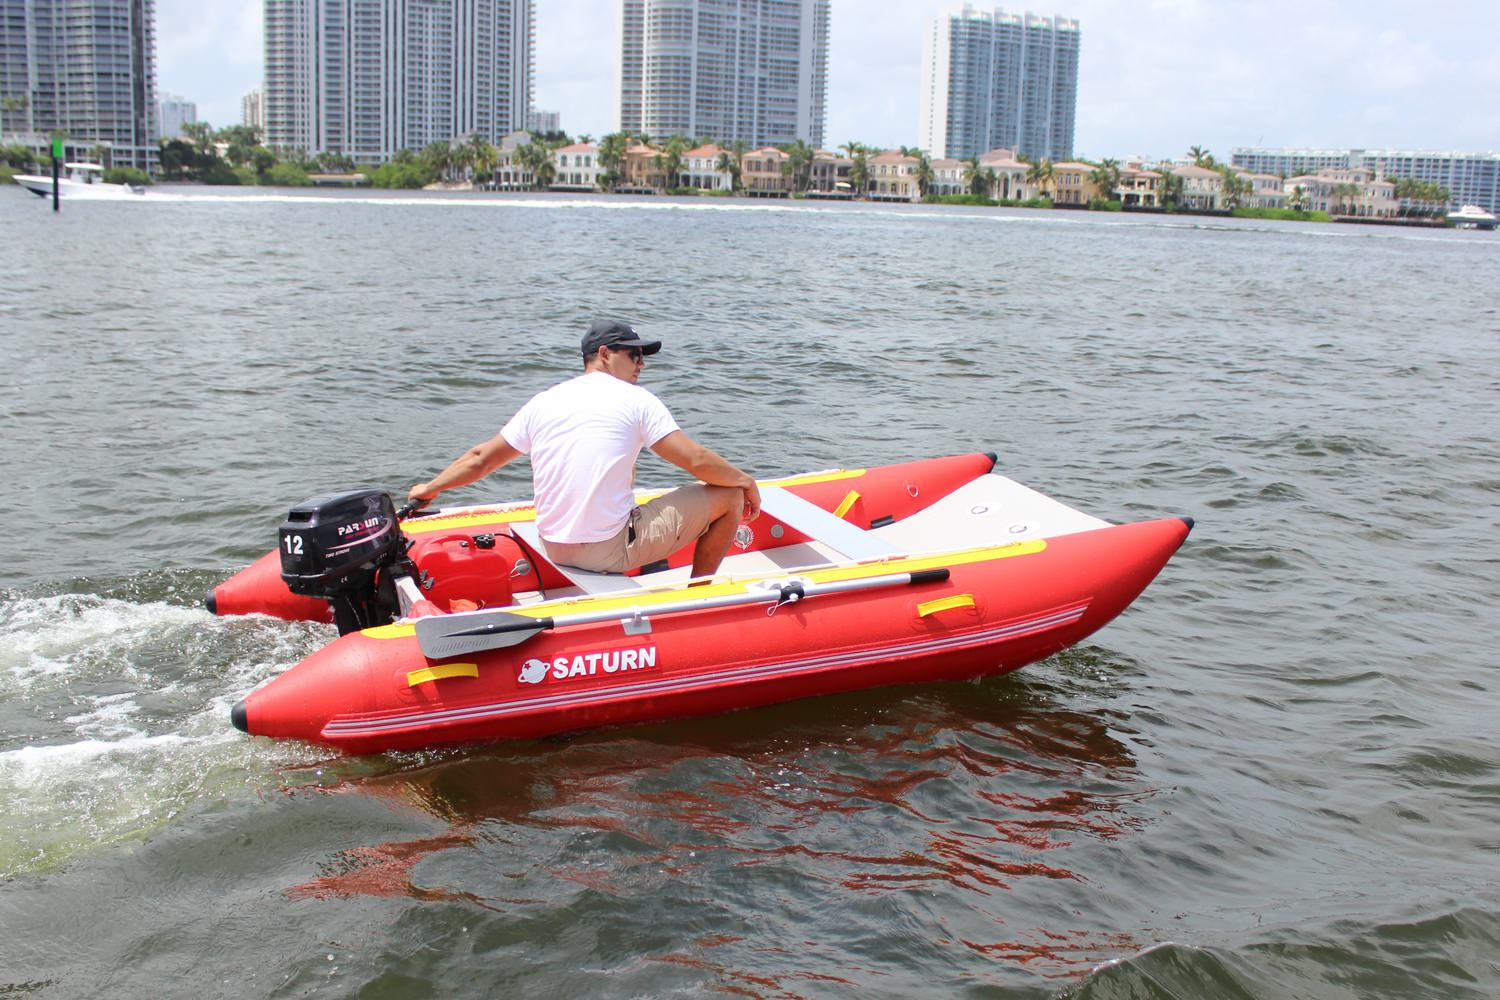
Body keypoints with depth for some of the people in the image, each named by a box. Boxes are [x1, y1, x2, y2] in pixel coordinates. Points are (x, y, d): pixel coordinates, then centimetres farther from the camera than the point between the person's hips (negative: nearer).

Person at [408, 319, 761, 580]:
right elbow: (697, 460, -8)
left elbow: (480, 458, 14)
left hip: (554, 550, 7)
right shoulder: (636, 400, -5)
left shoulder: (543, 402, 8)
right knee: (730, 496, 3)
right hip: (612, 551, -7)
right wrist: (745, 481, 10)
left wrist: (430, 487, 29)